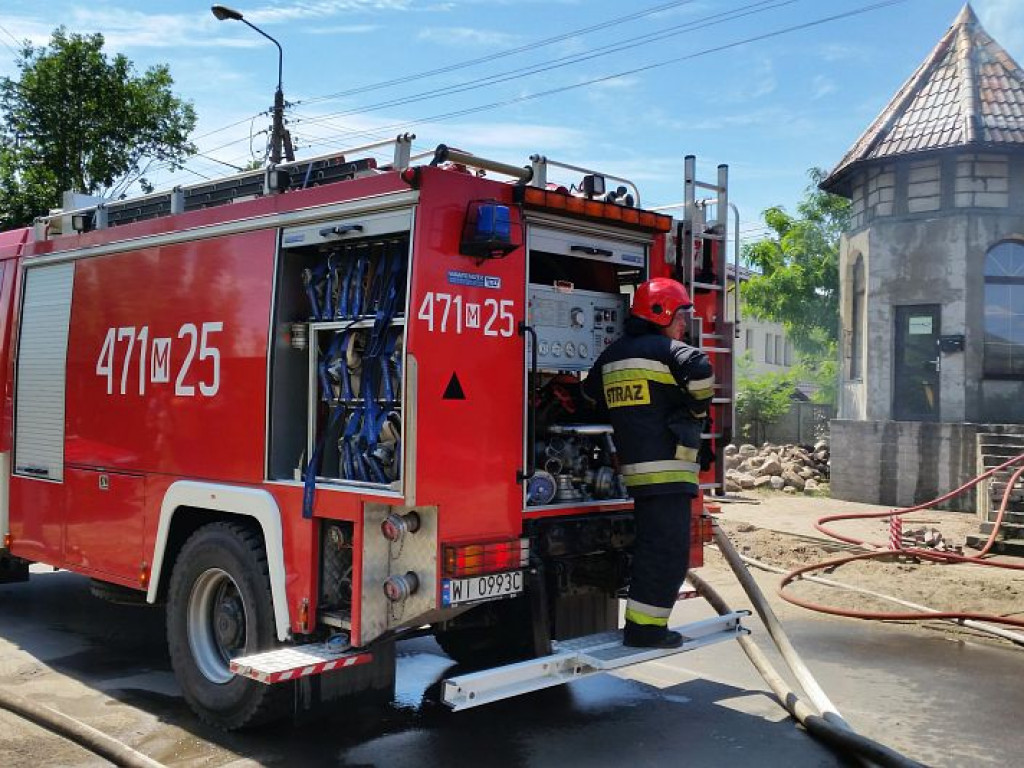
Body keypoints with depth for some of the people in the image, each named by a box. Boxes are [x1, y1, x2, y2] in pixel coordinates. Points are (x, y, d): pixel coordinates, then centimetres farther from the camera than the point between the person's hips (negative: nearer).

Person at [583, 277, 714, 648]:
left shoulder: (612, 354, 17)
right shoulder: (665, 349, -8)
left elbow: (591, 395, 29)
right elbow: (700, 368, -27)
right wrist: (698, 407, -9)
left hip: (636, 468, 9)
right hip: (667, 468, -9)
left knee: (651, 546, 17)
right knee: (668, 551, -4)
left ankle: (640, 624, 22)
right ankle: (644, 628, -1)